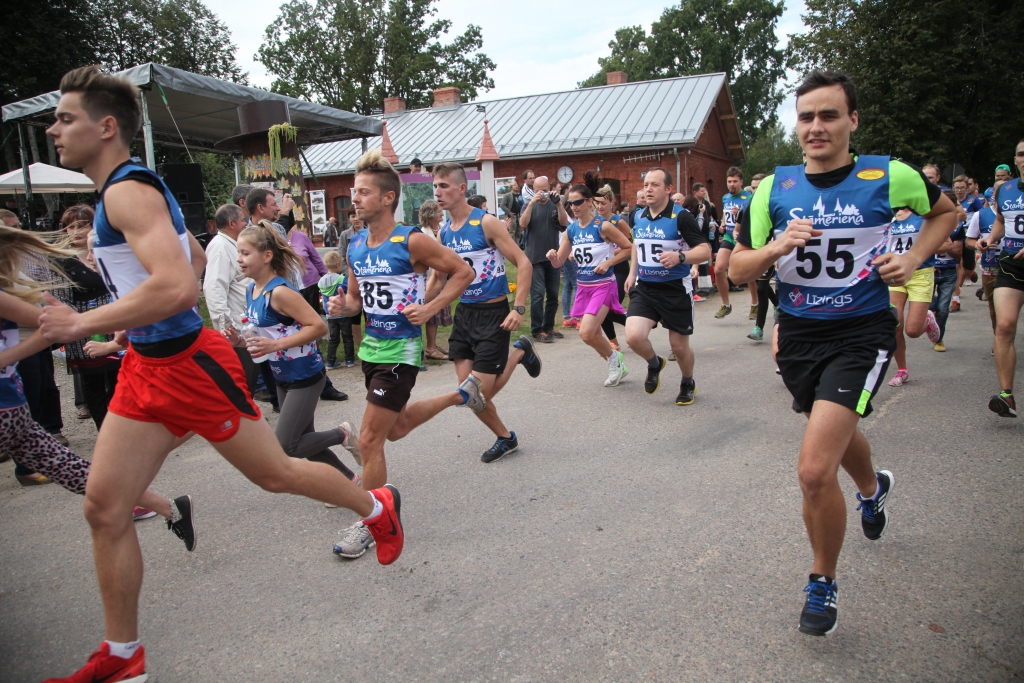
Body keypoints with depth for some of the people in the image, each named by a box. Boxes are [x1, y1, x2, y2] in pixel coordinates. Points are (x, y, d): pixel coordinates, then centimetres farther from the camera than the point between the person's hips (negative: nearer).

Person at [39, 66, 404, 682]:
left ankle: (378, 506, 33)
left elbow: (177, 287, -34)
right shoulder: (133, 188, 13)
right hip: (145, 366, 10)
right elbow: (196, 258, 27)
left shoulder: (127, 191, -18)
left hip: (189, 364, -10)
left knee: (274, 473, 7)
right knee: (104, 508, 7)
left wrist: (81, 324, -25)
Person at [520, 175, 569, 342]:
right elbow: (523, 224, -15)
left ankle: (549, 327, 20)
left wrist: (559, 204, -20)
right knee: (538, 295, -8)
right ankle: (537, 330, -2)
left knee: (553, 295, 9)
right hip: (535, 258, -3)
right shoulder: (530, 206, 3)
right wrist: (532, 203, -23)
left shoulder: (555, 206, 8)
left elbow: (564, 223, -7)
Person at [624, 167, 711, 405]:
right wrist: (632, 273, 19)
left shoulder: (681, 217, -13)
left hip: (676, 290, -4)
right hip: (644, 289, 4)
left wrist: (679, 257, -33)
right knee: (633, 336, -16)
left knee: (679, 345, 6)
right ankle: (655, 364, 18)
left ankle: (688, 383, 37)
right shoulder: (638, 218, 5)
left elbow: (705, 251, -16)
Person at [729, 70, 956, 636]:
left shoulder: (889, 176, -7)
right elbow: (736, 269, -2)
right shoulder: (774, 188, -2)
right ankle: (873, 487, 64)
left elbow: (944, 211, 14)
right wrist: (777, 246, -21)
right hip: (797, 334, 4)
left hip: (861, 334, -4)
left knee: (815, 470, -17)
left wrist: (912, 259, -3)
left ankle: (823, 584, 10)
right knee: (839, 432, 27)